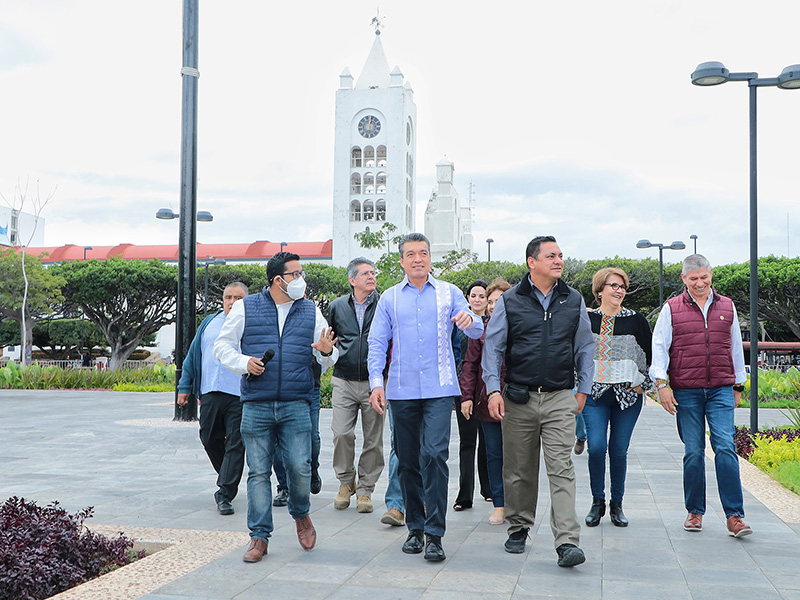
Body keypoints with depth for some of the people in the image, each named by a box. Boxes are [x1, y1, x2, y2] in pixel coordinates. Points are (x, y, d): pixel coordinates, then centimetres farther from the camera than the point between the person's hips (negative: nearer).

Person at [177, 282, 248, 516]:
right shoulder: (209, 323, 13)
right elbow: (193, 355, 18)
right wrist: (185, 387, 15)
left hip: (240, 397, -4)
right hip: (210, 393, 4)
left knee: (235, 446, -5)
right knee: (210, 440, 11)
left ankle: (224, 495, -2)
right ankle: (229, 480, 34)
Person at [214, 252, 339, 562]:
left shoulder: (311, 311, 11)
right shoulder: (246, 308, 5)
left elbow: (328, 359, 13)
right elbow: (222, 344, 10)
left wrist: (327, 352, -11)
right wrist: (243, 362, -8)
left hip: (295, 407, 1)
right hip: (256, 407, -1)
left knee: (300, 467, -6)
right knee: (258, 472, 3)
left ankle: (300, 515, 25)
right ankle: (259, 537, 14)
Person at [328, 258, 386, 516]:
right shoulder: (338, 306, 9)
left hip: (374, 382, -1)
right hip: (344, 381, 1)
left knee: (373, 439, 3)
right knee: (341, 433, -7)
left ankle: (365, 489, 15)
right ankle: (346, 482, 16)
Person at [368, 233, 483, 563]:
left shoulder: (449, 293, 8)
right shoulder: (389, 298, 11)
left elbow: (477, 331, 2)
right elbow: (377, 342, 8)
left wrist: (469, 321, -23)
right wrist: (376, 382, -5)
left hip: (439, 390, -2)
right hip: (402, 390, 2)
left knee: (435, 455, -14)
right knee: (407, 460, 8)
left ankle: (434, 533, -8)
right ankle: (415, 528, 22)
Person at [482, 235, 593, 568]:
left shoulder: (574, 300, 9)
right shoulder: (510, 301, 2)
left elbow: (585, 348, 16)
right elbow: (492, 347, 3)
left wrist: (583, 390, 12)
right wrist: (493, 390, -5)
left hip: (560, 399, 0)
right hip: (518, 399, 0)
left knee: (561, 469, -8)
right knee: (518, 469, 9)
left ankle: (567, 543, -10)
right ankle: (518, 528, 27)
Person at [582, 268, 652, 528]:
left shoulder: (636, 320, 5)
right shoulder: (586, 320, 6)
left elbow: (650, 355, 9)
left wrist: (641, 383, 2)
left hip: (628, 395, 0)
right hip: (595, 393, 0)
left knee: (619, 450, 3)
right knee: (596, 447, -11)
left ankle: (617, 504, 18)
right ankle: (597, 502, 8)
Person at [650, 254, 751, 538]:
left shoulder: (727, 307, 11)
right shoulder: (671, 309, 4)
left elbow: (736, 348, 19)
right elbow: (659, 347, 3)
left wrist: (738, 386, 20)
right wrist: (662, 384, -6)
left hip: (721, 389, 1)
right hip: (686, 392, -1)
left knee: (725, 447, -10)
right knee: (693, 452, 2)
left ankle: (734, 516, -7)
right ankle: (694, 511, 16)